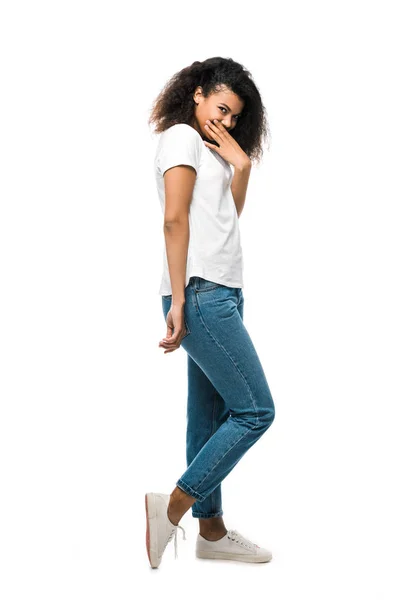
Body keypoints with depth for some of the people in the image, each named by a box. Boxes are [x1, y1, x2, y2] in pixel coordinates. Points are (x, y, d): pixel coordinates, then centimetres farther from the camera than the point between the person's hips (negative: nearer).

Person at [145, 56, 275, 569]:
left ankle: (211, 530, 18)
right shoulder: (181, 137, -3)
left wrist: (241, 166, 7)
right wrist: (179, 301, -19)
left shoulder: (206, 147, 25)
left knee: (210, 416, 10)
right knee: (254, 411, -9)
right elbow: (175, 219, -14)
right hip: (201, 294, -9)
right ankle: (172, 507, -4)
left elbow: (230, 213, 19)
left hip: (218, 296, 9)